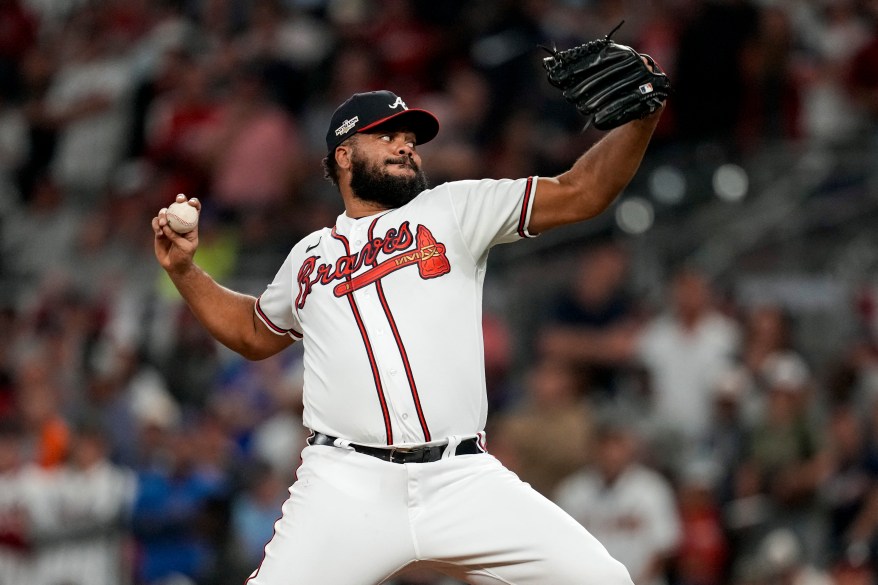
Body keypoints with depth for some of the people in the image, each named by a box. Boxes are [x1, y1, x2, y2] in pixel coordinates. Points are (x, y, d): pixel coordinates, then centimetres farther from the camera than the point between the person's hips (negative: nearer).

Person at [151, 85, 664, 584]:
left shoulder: (455, 211, 13)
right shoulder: (309, 257, 22)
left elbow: (580, 193, 6)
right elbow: (253, 333, 40)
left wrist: (640, 117, -7)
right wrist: (184, 269, 28)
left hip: (465, 483, -1)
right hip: (346, 489, 1)